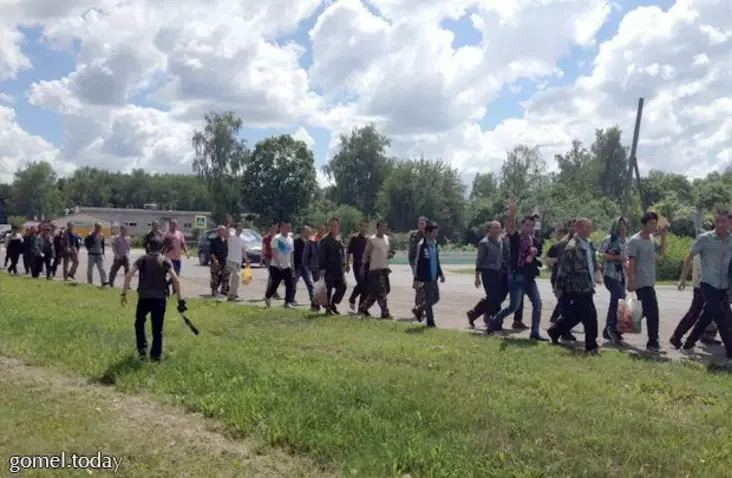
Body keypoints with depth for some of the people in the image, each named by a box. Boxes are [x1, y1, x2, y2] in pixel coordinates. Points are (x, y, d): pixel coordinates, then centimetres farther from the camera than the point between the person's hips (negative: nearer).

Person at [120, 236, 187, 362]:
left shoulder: (142, 259, 4)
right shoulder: (165, 261, 2)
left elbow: (129, 275, -6)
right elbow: (176, 280, -6)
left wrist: (124, 293, -2)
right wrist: (180, 299, -4)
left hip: (144, 297, 0)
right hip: (160, 298, 0)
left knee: (139, 322, 23)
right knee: (157, 328, 8)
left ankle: (142, 349, 17)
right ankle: (156, 355, 11)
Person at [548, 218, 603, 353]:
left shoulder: (589, 244, 12)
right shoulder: (572, 247, -17)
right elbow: (564, 269, -16)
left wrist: (597, 273, 11)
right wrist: (560, 288, -13)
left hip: (587, 287, 9)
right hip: (578, 288, -9)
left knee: (575, 315, 17)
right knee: (590, 316, -6)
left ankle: (555, 331, 34)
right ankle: (591, 346, 5)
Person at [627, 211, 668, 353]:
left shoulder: (651, 239, 12)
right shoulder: (635, 240, -13)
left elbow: (662, 251, 19)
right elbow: (631, 262, -15)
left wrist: (664, 236, 5)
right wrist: (631, 281, -20)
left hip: (649, 282, 9)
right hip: (642, 283, -9)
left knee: (645, 312, 13)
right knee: (652, 313, -10)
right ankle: (653, 344, -2)